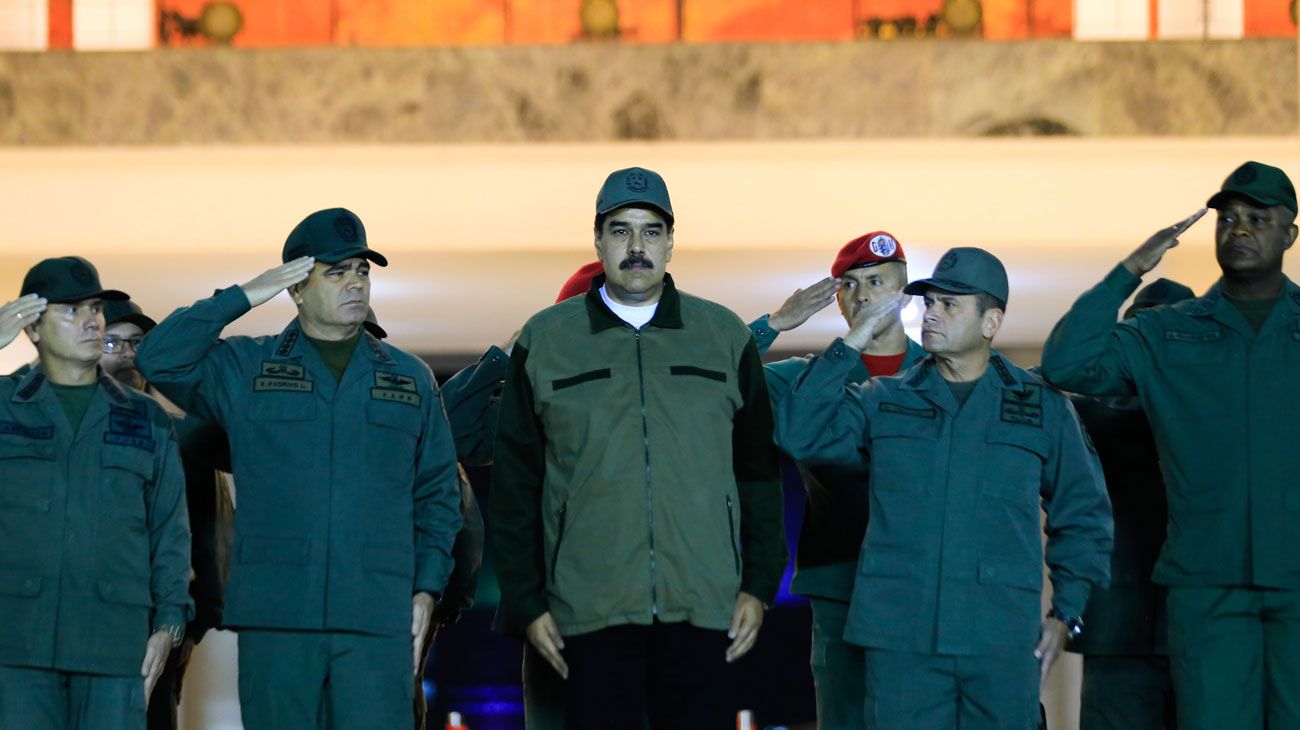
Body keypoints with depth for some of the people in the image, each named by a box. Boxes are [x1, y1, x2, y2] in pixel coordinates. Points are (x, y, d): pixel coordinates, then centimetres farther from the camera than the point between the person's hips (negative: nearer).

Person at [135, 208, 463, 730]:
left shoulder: (410, 379, 15)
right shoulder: (245, 370, 10)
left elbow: (438, 495, 17)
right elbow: (158, 359, -5)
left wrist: (427, 588, 6)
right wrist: (244, 297, -5)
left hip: (378, 620, 1)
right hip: (275, 614, -1)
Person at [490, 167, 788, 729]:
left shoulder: (725, 337, 11)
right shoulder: (545, 340, 8)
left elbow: (759, 471, 12)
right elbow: (514, 484, 9)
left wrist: (758, 586, 4)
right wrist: (525, 602, 3)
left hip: (703, 610, 1)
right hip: (590, 613, -1)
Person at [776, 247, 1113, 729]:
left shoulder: (1042, 407, 8)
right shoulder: (884, 401, 11)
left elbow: (1082, 516, 14)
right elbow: (799, 434, -3)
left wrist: (1066, 614, 6)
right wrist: (849, 347, -7)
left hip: (1001, 644, -1)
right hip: (900, 637, 1)